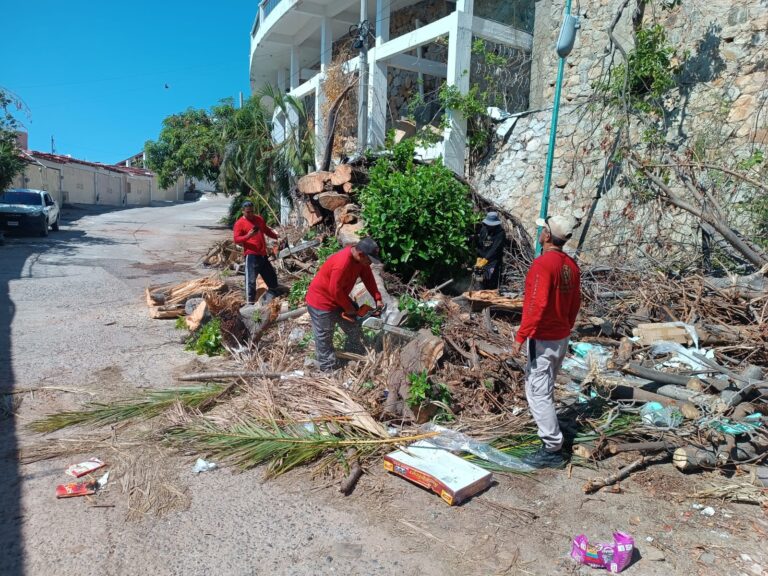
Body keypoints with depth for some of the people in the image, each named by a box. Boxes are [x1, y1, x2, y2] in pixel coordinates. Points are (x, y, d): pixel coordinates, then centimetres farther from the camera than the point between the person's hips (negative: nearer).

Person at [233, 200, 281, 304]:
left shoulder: (259, 219, 13)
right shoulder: (239, 223, -5)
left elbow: (267, 230, 26)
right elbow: (236, 239, -12)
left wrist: (277, 237, 11)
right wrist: (247, 236, -28)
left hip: (263, 254, 7)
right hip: (251, 255, -7)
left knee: (271, 276, 16)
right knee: (251, 280, -9)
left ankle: (271, 299, 35)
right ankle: (250, 302, -3)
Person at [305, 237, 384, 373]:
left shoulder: (360, 258, -9)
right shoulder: (342, 263, -36)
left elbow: (368, 277, 3)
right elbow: (335, 290, -30)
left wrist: (377, 298, -6)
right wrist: (349, 308, -15)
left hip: (339, 299, 9)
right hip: (321, 302, -9)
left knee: (354, 331, 18)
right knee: (324, 339, 6)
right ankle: (328, 369, 20)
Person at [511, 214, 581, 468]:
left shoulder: (543, 264, -21)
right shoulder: (571, 265, 6)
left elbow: (536, 305, -28)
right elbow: (575, 303, 13)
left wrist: (521, 336, -22)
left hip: (543, 340, -9)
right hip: (562, 338, 9)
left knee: (538, 392, -2)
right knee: (545, 388, 25)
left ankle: (552, 450, 2)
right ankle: (549, 432, 40)